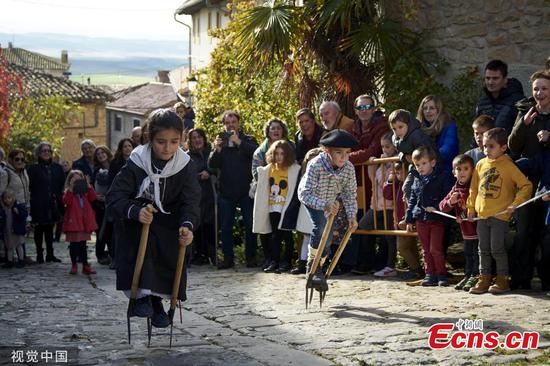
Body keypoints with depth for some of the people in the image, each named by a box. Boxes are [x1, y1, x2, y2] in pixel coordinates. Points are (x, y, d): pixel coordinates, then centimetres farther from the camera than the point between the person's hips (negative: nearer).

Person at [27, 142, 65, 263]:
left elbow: (62, 184, 10)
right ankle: (39, 254, 9)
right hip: (39, 205, -3)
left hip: (52, 204, 3)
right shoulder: (33, 168, -3)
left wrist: (59, 200, 1)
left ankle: (50, 254, 15)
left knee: (49, 229, 10)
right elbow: (30, 186, -6)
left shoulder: (57, 167, 9)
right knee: (39, 229, 3)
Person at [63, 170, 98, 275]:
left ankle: (85, 265, 12)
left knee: (83, 244, 9)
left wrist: (89, 186, -12)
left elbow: (93, 198, -5)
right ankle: (73, 265, 12)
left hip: (84, 221, 3)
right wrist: (70, 189, -26)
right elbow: (66, 201, -20)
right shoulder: (68, 192, -1)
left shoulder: (85, 191, 12)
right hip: (73, 221, -3)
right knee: (73, 244, 4)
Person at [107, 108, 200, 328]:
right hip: (137, 219, -2)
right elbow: (115, 197, -25)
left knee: (172, 258, -11)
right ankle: (143, 294, -25)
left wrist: (188, 225, -41)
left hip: (168, 222, 2)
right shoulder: (136, 163, -22)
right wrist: (135, 211, -45)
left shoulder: (186, 166, -16)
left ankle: (156, 300, 13)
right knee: (143, 238, -31)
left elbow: (191, 201, -21)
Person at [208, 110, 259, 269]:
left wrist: (239, 142, -30)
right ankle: (228, 258, 12)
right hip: (226, 192, 2)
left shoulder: (247, 140, 3)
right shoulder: (220, 141, 8)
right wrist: (216, 150, -21)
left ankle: (251, 257, 12)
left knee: (250, 225, 2)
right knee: (226, 227, 4)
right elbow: (212, 164, -2)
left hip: (246, 191, -2)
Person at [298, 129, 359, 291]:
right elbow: (305, 194, -40)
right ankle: (312, 264, -5)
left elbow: (350, 194, -14)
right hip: (311, 198, -4)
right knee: (321, 226, -24)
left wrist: (352, 216, -26)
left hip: (332, 200, 4)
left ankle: (318, 269, 25)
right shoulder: (315, 165, -39)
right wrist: (324, 205, -53)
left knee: (329, 235, 5)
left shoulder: (349, 169, -26)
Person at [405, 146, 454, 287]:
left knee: (435, 249, -6)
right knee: (426, 249, 9)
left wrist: (436, 207, -21)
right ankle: (430, 275, 16)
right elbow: (412, 200, 16)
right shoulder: (417, 179, 10)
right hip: (421, 219, 6)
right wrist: (409, 219, 13)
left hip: (437, 218, -6)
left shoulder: (443, 176, -7)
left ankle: (441, 274, 6)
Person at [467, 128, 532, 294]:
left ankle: (502, 280, 9)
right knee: (483, 250, 11)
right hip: (482, 215, 5)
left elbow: (526, 185, -10)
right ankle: (484, 279, 19)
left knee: (497, 249, -3)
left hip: (500, 215, -5)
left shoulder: (508, 165, -8)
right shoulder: (481, 164, 7)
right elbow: (474, 188, 16)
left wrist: (515, 204, -15)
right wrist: (471, 208, 14)